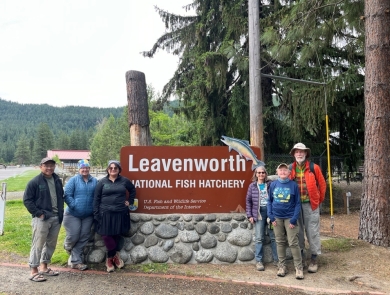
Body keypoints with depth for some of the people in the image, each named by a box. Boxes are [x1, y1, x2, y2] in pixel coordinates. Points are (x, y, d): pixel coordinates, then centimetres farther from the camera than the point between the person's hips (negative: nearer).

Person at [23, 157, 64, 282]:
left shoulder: (57, 180, 10)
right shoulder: (34, 182, -8)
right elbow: (27, 200, -8)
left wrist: (61, 212, 10)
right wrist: (38, 213, -13)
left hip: (56, 218, 6)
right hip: (42, 218, -6)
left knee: (51, 243, 14)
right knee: (38, 244, -1)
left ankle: (44, 267, 28)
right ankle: (34, 271, 9)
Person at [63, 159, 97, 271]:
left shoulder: (94, 181, 6)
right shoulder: (73, 180, -4)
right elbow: (67, 195, -9)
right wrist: (74, 206, -17)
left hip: (88, 216, 3)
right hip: (73, 214, -3)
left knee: (83, 238, 6)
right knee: (73, 236, 0)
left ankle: (76, 261, 19)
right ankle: (68, 246, 37)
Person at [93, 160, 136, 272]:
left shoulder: (124, 181, 4)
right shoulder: (102, 182, 1)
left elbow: (133, 190, 23)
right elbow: (96, 199, 1)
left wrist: (130, 201, 12)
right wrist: (96, 214, -5)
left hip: (120, 213, 1)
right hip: (106, 213, -1)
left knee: (117, 235, 7)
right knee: (106, 235, -6)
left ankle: (110, 258, 25)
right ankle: (115, 256, 16)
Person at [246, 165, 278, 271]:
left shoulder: (270, 184, 2)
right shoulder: (252, 186, 2)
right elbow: (248, 201, 4)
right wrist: (249, 215, -1)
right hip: (258, 213, 0)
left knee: (274, 237, 7)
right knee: (259, 238, 3)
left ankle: (276, 259, 19)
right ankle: (259, 261, 12)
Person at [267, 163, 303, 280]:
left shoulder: (293, 185, -5)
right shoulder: (273, 184, 1)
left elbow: (297, 203, -3)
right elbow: (269, 201, 6)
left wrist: (294, 219, -10)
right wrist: (271, 216, -2)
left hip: (290, 218, -2)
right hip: (277, 218, 3)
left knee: (293, 243, -2)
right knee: (280, 242, 10)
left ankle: (299, 268, 11)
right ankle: (282, 266, 21)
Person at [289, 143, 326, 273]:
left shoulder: (314, 167, -4)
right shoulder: (290, 169, 2)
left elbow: (322, 184, 3)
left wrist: (319, 200, 6)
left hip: (311, 204, -2)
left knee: (312, 232, 4)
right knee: (298, 231, 10)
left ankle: (314, 259, 15)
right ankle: (300, 257, 24)